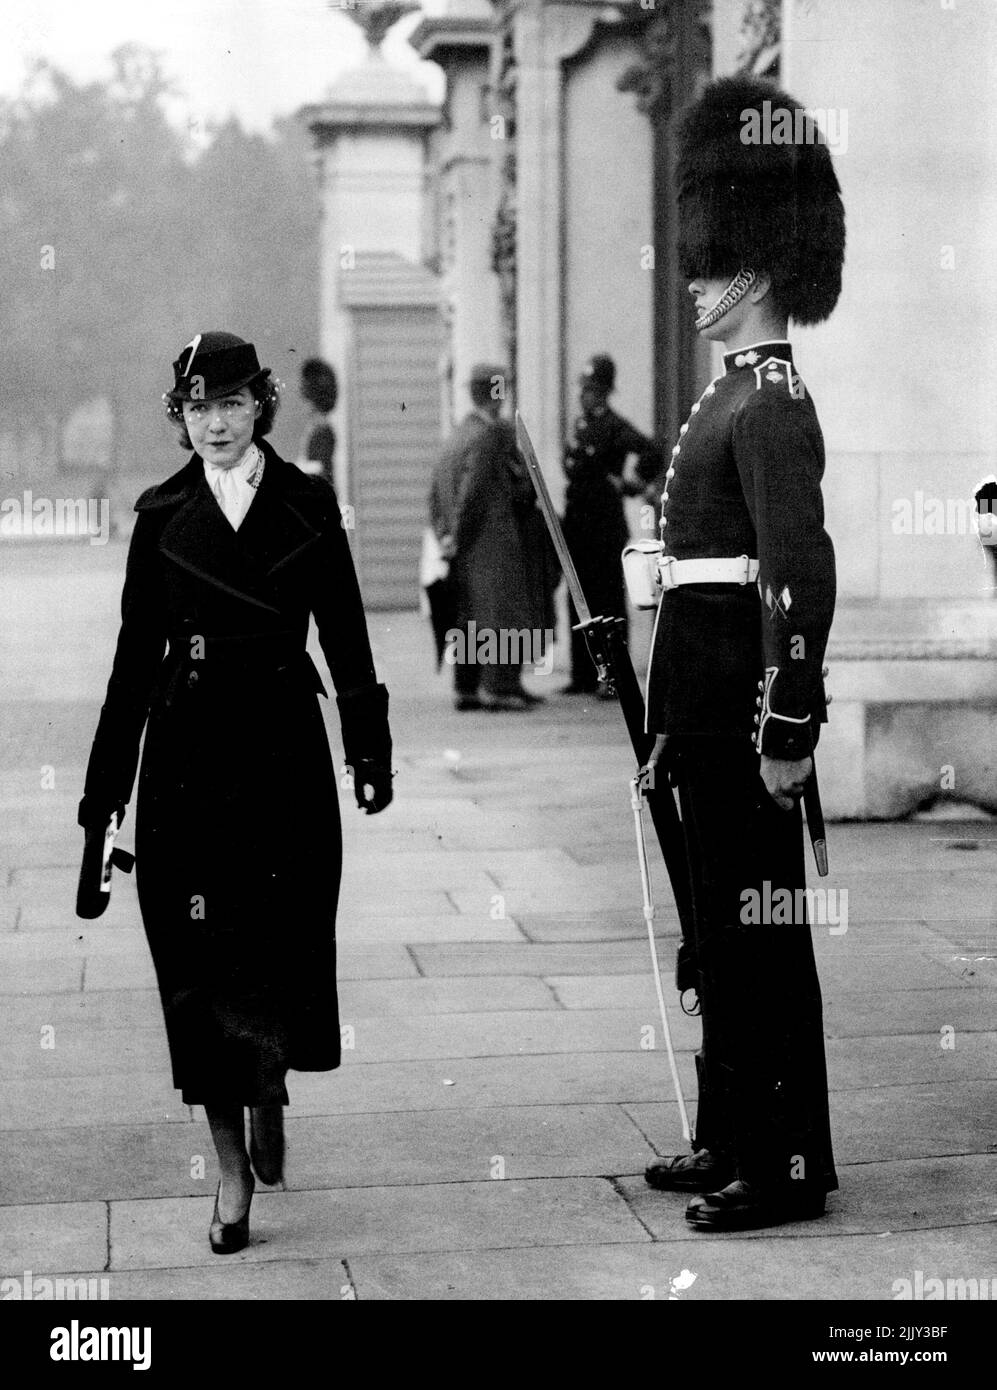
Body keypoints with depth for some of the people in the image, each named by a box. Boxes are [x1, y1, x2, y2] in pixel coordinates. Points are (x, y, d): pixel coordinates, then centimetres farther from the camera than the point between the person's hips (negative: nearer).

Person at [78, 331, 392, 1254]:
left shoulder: (306, 504, 4)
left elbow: (345, 638, 5)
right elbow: (136, 656, 7)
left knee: (282, 940, -2)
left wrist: (371, 756, -1)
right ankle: (234, 1168, 8)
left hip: (282, 745, -1)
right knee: (199, 957, -1)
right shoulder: (162, 515, 6)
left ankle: (268, 1090, 29)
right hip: (187, 753, 1)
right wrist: (106, 786, 5)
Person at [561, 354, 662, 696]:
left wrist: (633, 485, -13)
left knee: (609, 603, -4)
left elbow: (651, 452, -24)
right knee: (579, 603, 10)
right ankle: (584, 676, 16)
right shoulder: (581, 424, 15)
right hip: (577, 525, 8)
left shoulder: (614, 426, -11)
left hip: (606, 528, -8)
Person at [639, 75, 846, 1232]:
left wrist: (787, 730, -24)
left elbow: (802, 574, -22)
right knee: (720, 927, 15)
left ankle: (788, 1166, 4)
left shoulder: (772, 405, -15)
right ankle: (730, 1138, 26)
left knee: (760, 930, -3)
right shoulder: (737, 393, 16)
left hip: (748, 714, -10)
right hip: (712, 706, 10)